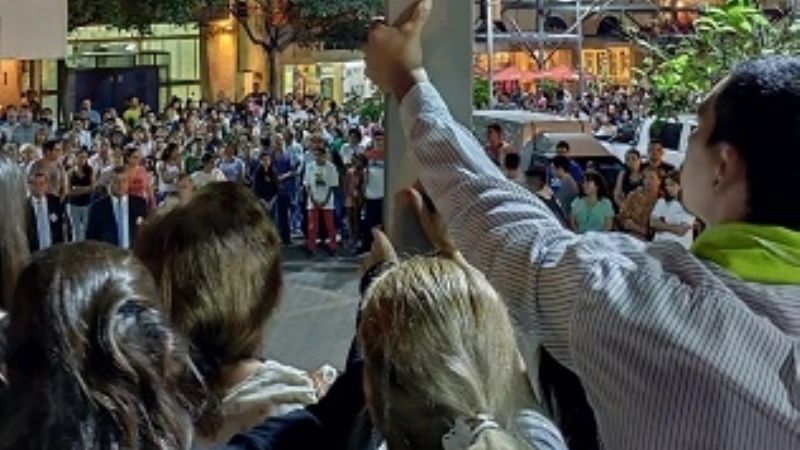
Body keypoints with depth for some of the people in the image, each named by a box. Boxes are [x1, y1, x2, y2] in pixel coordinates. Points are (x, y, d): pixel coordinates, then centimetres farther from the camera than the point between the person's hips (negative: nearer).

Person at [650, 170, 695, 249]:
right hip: (659, 242, 4)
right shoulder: (661, 202, 14)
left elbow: (681, 231, -9)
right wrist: (673, 227, -5)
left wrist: (662, 225, -1)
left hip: (679, 246, -4)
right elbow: (653, 223, 4)